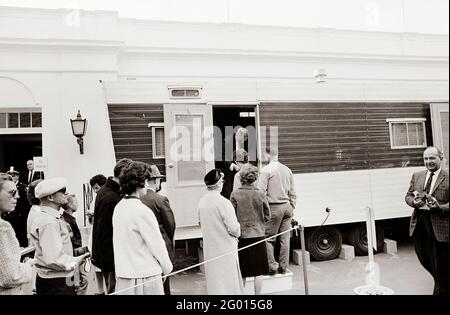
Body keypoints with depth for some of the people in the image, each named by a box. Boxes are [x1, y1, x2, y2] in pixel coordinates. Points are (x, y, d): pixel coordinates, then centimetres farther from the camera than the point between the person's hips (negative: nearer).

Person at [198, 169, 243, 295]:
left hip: (209, 248, 6)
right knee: (228, 279, 6)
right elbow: (233, 228, -19)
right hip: (225, 248, -6)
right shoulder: (223, 202, -20)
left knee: (213, 279, 17)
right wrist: (237, 233, 2)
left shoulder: (202, 201, 0)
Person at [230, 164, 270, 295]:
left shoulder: (235, 194, -9)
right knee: (258, 271, 11)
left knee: (242, 272, 12)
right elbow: (267, 216, 2)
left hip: (241, 236, 0)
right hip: (258, 235, 0)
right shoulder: (260, 194, -7)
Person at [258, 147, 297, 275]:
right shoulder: (287, 169, 11)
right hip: (287, 207, 6)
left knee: (268, 238, 4)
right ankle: (283, 267, 18)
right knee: (285, 239, 11)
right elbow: (293, 192, 14)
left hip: (274, 208, -6)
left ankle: (272, 266, 4)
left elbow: (261, 192, -14)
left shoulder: (266, 170, -9)